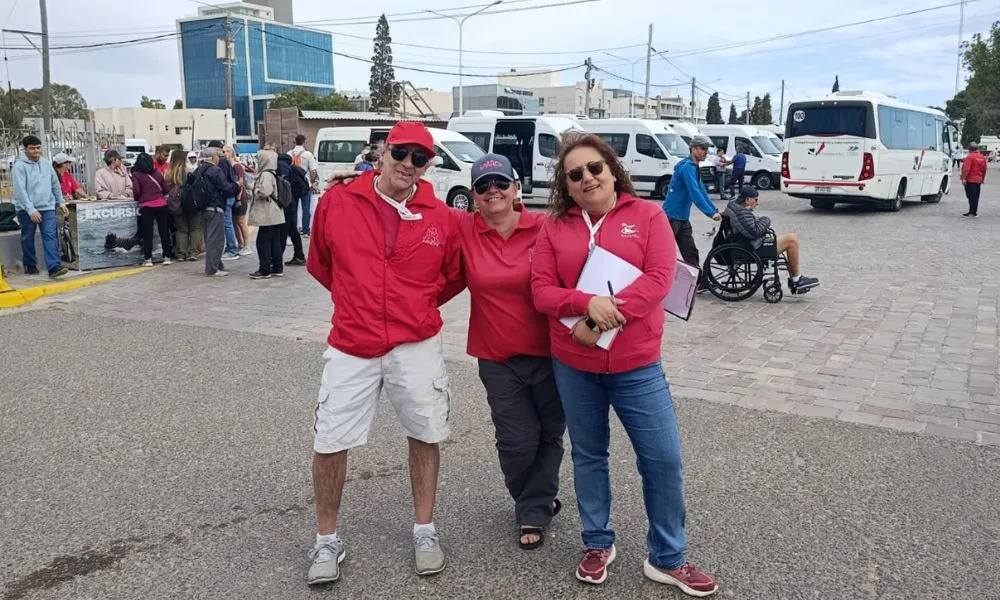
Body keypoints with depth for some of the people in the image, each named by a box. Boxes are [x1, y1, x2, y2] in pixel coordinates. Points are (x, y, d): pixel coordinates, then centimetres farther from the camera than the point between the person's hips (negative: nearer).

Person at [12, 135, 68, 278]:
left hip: (47, 207, 3)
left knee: (50, 236, -8)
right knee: (28, 238, 10)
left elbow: (55, 185, 17)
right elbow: (20, 190, -16)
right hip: (26, 209, -3)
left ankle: (54, 267, -16)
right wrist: (31, 209, -24)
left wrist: (61, 203, 16)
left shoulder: (46, 164, 9)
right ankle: (30, 265, 25)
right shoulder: (19, 166, -7)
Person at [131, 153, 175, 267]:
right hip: (161, 204, 3)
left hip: (146, 205, -3)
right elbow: (166, 189, 10)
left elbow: (136, 190, -9)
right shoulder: (157, 172, 10)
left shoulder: (136, 174, 0)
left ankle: (148, 258, 3)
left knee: (147, 233, 2)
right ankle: (167, 256, 9)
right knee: (164, 231, 7)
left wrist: (137, 198, 10)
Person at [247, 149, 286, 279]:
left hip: (268, 216, -10)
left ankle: (265, 270, -3)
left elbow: (264, 192, -26)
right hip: (276, 215, 10)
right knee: (276, 242, 11)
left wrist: (255, 191, -6)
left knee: (263, 242, -5)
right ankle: (277, 268, 15)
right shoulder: (273, 174, 15)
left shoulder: (266, 175, -14)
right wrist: (252, 195, 20)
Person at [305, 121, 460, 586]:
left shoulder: (440, 217, -5)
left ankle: (424, 531, 32)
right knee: (329, 443, 4)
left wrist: (415, 304, 10)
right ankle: (327, 541, 25)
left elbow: (453, 275, 12)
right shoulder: (336, 202, -5)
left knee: (424, 436, 12)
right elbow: (319, 264, 11)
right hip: (350, 346, 0)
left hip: (416, 346, 1)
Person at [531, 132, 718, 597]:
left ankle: (667, 559, 20)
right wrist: (587, 304, -21)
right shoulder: (554, 227, 3)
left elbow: (659, 277, -12)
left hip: (637, 366, -1)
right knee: (588, 455, 14)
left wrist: (609, 313, -20)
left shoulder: (647, 216, -1)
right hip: (572, 366, 2)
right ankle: (598, 545, 33)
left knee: (663, 458, 2)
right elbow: (542, 291, -3)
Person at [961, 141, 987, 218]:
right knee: (976, 197, 12)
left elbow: (966, 169, -22)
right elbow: (984, 170, 15)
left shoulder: (970, 157, -14)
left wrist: (963, 178, -20)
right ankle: (974, 212, 18)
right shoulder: (982, 157, 8)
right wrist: (983, 178, 25)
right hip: (978, 180, 7)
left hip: (970, 180, -7)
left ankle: (973, 212, -6)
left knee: (971, 197, -5)